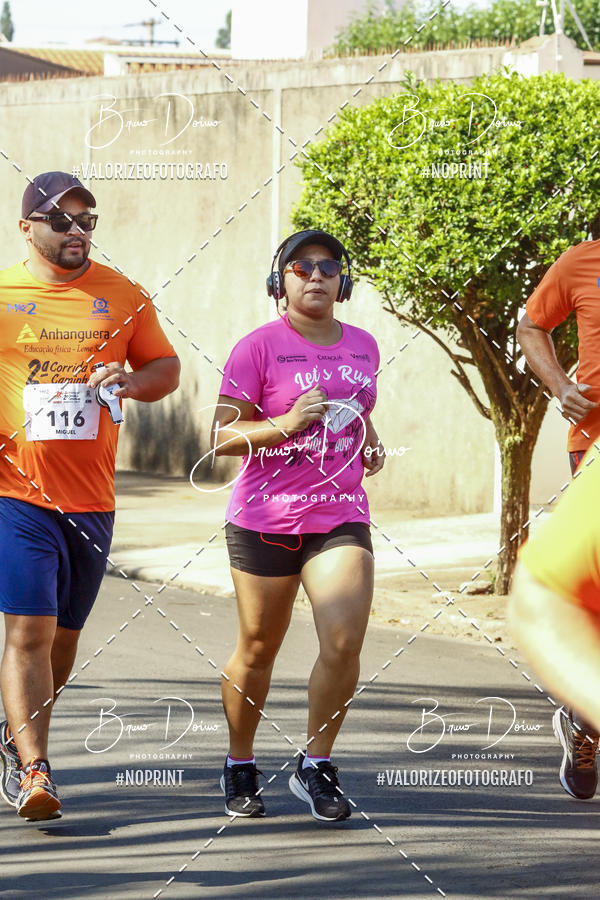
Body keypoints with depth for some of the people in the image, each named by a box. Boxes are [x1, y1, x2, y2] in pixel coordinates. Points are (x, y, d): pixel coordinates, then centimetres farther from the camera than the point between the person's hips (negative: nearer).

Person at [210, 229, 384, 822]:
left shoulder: (363, 347, 10)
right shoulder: (258, 348, -5)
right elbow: (222, 437, -8)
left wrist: (369, 441, 8)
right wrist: (285, 425, -22)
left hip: (340, 516, 3)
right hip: (265, 518, -3)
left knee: (344, 643, -13)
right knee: (257, 649, 8)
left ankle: (315, 767, 4)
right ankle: (239, 767, 28)